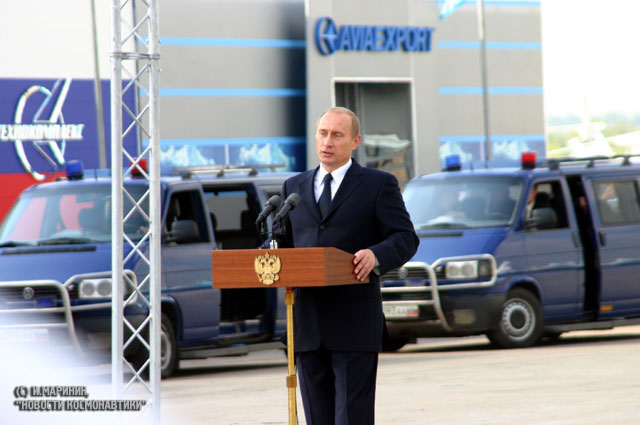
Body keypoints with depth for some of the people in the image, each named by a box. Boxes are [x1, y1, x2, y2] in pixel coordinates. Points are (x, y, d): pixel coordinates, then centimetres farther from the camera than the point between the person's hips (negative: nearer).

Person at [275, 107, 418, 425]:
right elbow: (284, 242, 19)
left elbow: (405, 238, -2)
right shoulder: (294, 188, 19)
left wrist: (376, 255, -22)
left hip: (355, 324, -5)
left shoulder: (378, 185, 5)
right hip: (308, 324, 5)